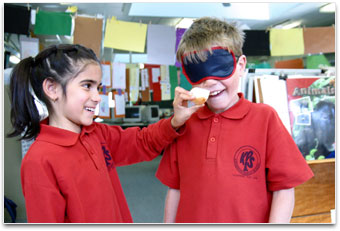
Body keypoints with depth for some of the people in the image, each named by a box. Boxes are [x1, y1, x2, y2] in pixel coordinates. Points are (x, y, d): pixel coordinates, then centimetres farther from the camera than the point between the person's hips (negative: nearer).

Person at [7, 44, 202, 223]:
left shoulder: (98, 133, -4)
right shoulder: (39, 162, -25)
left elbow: (143, 142, 4)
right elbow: (46, 218, -19)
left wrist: (175, 122, -12)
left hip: (119, 218, 7)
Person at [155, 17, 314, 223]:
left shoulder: (264, 117, -10)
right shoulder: (184, 124, -3)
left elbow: (284, 188, -9)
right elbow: (175, 188, 1)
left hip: (249, 219, -2)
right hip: (190, 218, 2)